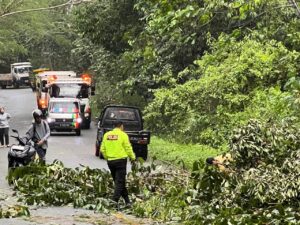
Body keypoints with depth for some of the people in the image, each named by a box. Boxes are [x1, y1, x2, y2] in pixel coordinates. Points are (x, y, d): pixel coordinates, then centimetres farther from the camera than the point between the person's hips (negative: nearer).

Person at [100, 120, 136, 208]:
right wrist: (132, 157, 8)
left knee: (117, 181, 14)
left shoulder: (107, 135, 6)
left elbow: (102, 149, 7)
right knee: (120, 181, -2)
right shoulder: (123, 135, -8)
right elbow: (128, 148, -8)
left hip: (110, 161, 5)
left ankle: (127, 200, 20)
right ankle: (115, 199, -16)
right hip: (120, 160, -5)